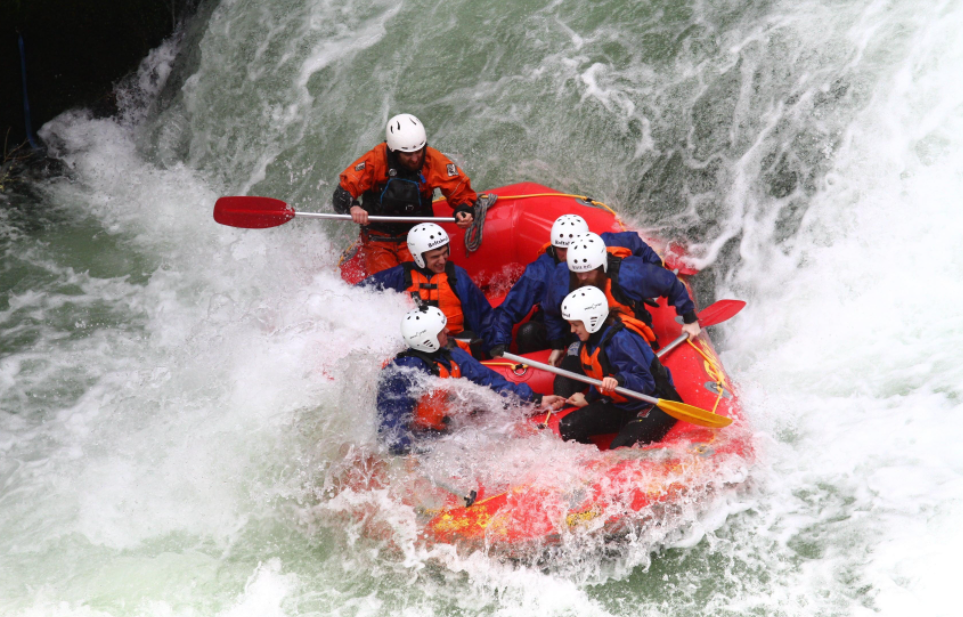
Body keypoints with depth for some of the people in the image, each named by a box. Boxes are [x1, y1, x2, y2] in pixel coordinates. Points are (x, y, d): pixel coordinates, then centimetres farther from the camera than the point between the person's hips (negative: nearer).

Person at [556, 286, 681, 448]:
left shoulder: (621, 339, -25)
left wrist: (619, 380, -47)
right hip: (621, 405, 9)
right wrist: (588, 399, 23)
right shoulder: (588, 342, 2)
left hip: (654, 406, -9)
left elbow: (645, 384, -31)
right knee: (568, 427, -7)